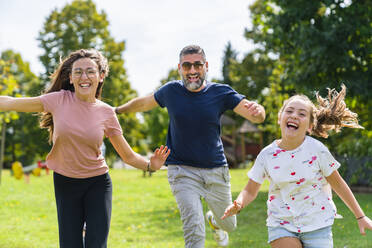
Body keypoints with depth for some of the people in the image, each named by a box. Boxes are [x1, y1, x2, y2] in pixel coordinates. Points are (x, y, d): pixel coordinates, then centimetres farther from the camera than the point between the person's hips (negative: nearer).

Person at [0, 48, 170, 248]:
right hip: (65, 184, 0)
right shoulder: (60, 100, -8)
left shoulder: (106, 113, -5)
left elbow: (128, 156, 0)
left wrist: (150, 165, -16)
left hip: (97, 185, 0)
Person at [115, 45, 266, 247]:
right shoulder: (171, 91, -5)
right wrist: (116, 111, 19)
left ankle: (214, 220, 55)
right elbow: (143, 103, 14)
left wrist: (257, 110, -39)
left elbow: (257, 117, -16)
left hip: (216, 170, 2)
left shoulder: (221, 92, -7)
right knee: (194, 231, -18)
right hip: (182, 170, -2)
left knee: (228, 225, 19)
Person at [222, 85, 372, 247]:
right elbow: (250, 191, 3)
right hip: (282, 224, 1)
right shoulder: (267, 155, -6)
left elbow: (337, 183, 0)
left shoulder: (317, 150, -11)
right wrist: (238, 205, -19)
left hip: (317, 224, 0)